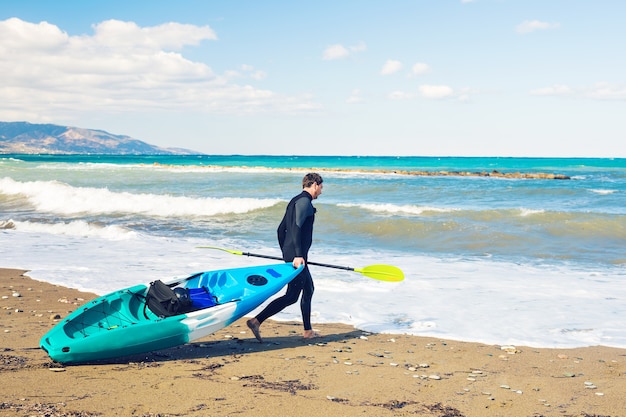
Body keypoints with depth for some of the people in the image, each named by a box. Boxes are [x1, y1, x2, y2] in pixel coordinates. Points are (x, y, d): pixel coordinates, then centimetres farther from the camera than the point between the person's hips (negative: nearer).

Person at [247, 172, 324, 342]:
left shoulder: (295, 201, 19)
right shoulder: (304, 201, -11)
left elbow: (281, 229, 22)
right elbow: (296, 228, -23)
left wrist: (286, 253, 28)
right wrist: (298, 255, -28)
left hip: (290, 254, 11)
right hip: (297, 255, -11)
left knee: (309, 289, 19)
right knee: (291, 296, -10)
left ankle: (308, 331, 25)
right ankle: (256, 321, -16)